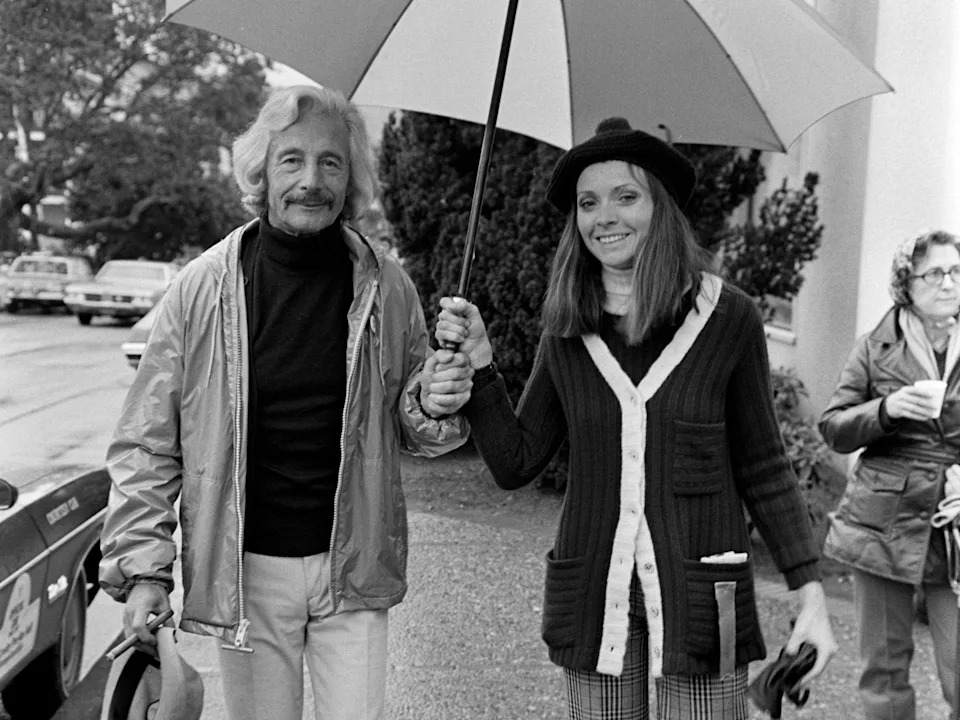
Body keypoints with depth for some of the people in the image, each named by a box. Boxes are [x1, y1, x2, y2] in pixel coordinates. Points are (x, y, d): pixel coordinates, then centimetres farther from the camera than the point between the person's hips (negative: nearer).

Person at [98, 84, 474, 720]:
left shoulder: (387, 287, -2)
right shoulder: (202, 288, -6)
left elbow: (409, 432, 9)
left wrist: (432, 407, -14)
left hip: (354, 570, 1)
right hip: (246, 571, 0)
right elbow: (147, 444, -1)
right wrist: (142, 566, -8)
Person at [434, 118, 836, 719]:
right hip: (592, 597, 3)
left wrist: (811, 590, -2)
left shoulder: (726, 316, -5)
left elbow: (763, 467, 1)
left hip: (701, 597, -2)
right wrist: (478, 360, -5)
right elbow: (515, 464, 4)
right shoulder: (566, 332, 2)